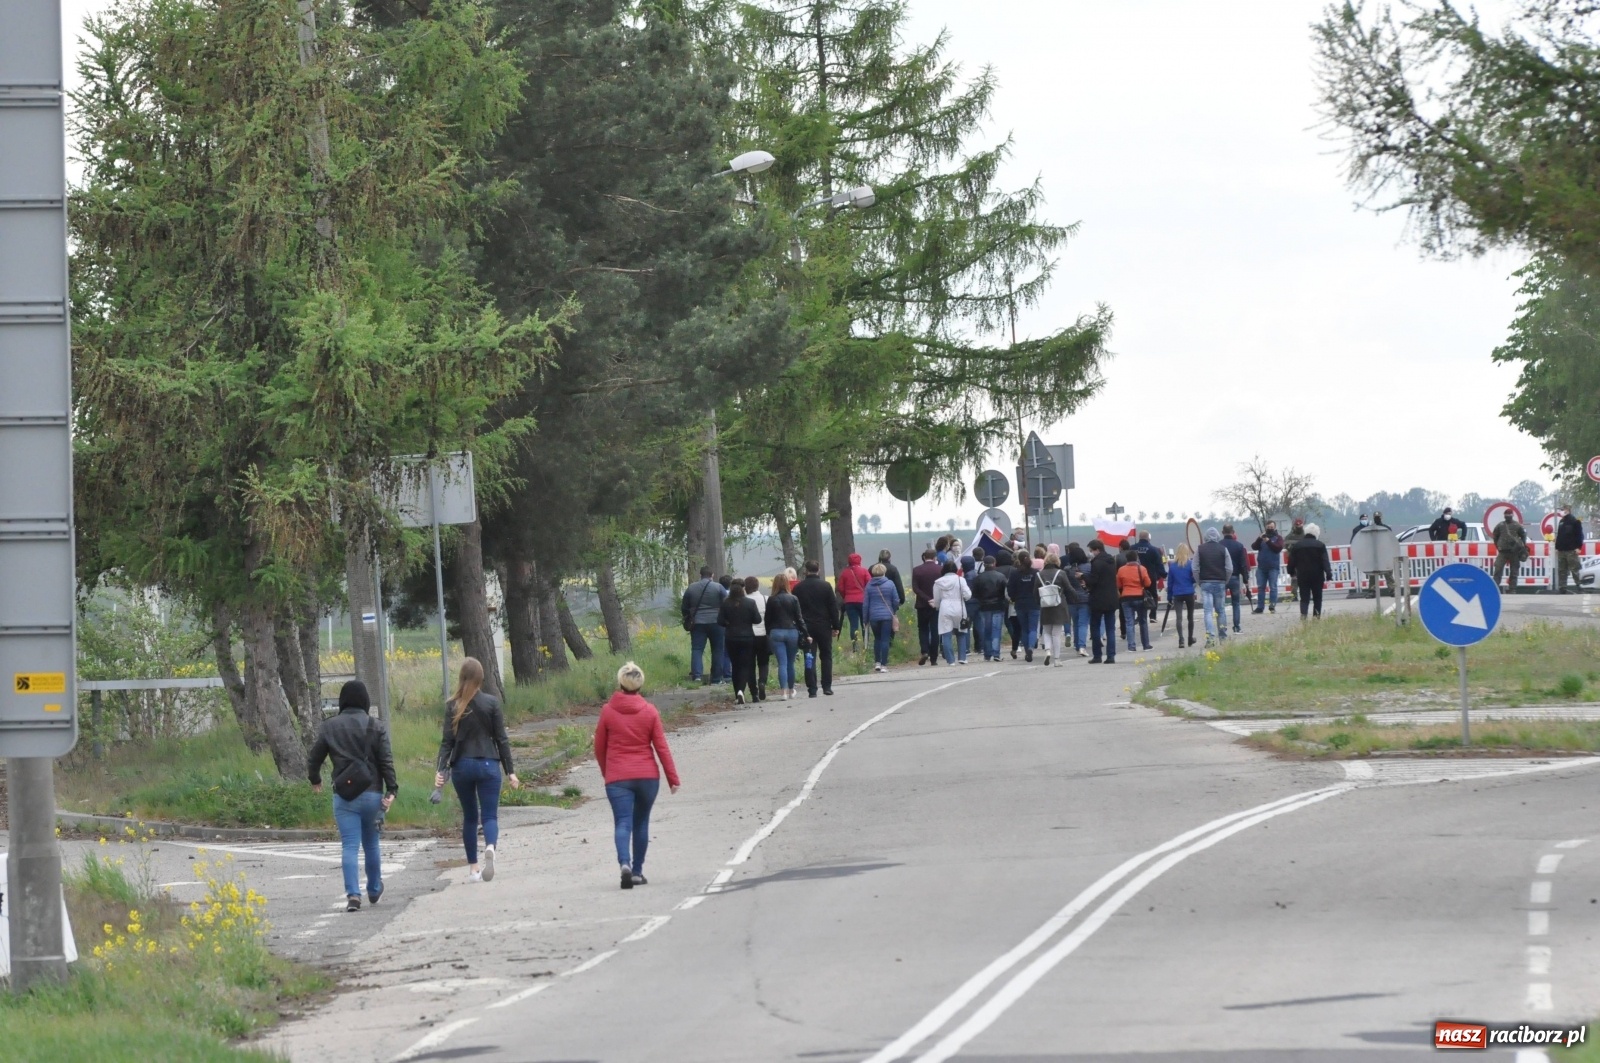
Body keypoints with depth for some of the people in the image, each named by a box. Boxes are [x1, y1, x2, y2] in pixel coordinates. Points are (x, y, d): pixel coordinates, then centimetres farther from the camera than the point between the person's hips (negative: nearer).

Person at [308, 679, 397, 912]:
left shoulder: (330, 728, 3)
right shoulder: (375, 727, -1)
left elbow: (314, 758, 11)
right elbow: (386, 761, -8)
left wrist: (315, 780, 29)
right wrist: (391, 790, -9)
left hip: (344, 796, 0)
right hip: (372, 794, 0)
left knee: (349, 846, -3)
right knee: (371, 844, 17)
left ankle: (353, 895, -17)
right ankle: (374, 890, 33)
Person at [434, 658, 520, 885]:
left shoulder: (452, 706, -1)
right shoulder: (491, 703, -3)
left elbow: (447, 741, -6)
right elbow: (501, 739, -1)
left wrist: (440, 770, -6)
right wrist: (510, 771, 2)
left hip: (462, 766, 1)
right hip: (488, 764, -1)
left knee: (469, 817, 14)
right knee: (489, 815, -1)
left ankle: (473, 868, 14)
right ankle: (490, 847, -33)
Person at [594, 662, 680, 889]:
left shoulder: (608, 711, -3)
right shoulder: (649, 712, -2)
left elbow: (599, 747, 5)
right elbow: (661, 747, -1)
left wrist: (605, 772, 22)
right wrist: (673, 777, 4)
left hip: (617, 778, -1)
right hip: (647, 776, 1)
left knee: (623, 823, -6)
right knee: (641, 823, 15)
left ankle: (625, 863, -30)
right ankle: (637, 871, 20)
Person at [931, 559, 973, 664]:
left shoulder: (939, 582, 4)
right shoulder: (960, 580, -2)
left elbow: (936, 600, 8)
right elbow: (967, 595, -7)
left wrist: (937, 607, 29)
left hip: (945, 610, 0)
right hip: (959, 609, 0)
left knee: (946, 636, 0)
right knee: (961, 634, 14)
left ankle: (950, 660, -6)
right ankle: (962, 658, 9)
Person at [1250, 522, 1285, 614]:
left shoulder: (1278, 538, 4)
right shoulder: (1261, 537, 12)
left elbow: (1278, 548, -13)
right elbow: (1254, 547, -1)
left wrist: (1268, 541, -23)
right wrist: (1260, 539, -16)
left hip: (1273, 567, -3)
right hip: (1261, 566, 3)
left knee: (1273, 587, -6)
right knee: (1260, 587, 3)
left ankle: (1272, 606, -5)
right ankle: (1260, 606, 5)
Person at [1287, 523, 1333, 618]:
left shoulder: (1297, 546, 3)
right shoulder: (1320, 545, -3)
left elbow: (1292, 562, 7)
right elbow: (1325, 561, -8)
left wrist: (1292, 573, 19)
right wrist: (1328, 574, -10)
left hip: (1302, 576, 1)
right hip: (1317, 576, -1)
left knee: (1304, 597, 1)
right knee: (1317, 597, 10)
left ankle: (1303, 613, -21)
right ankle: (1317, 615, 7)